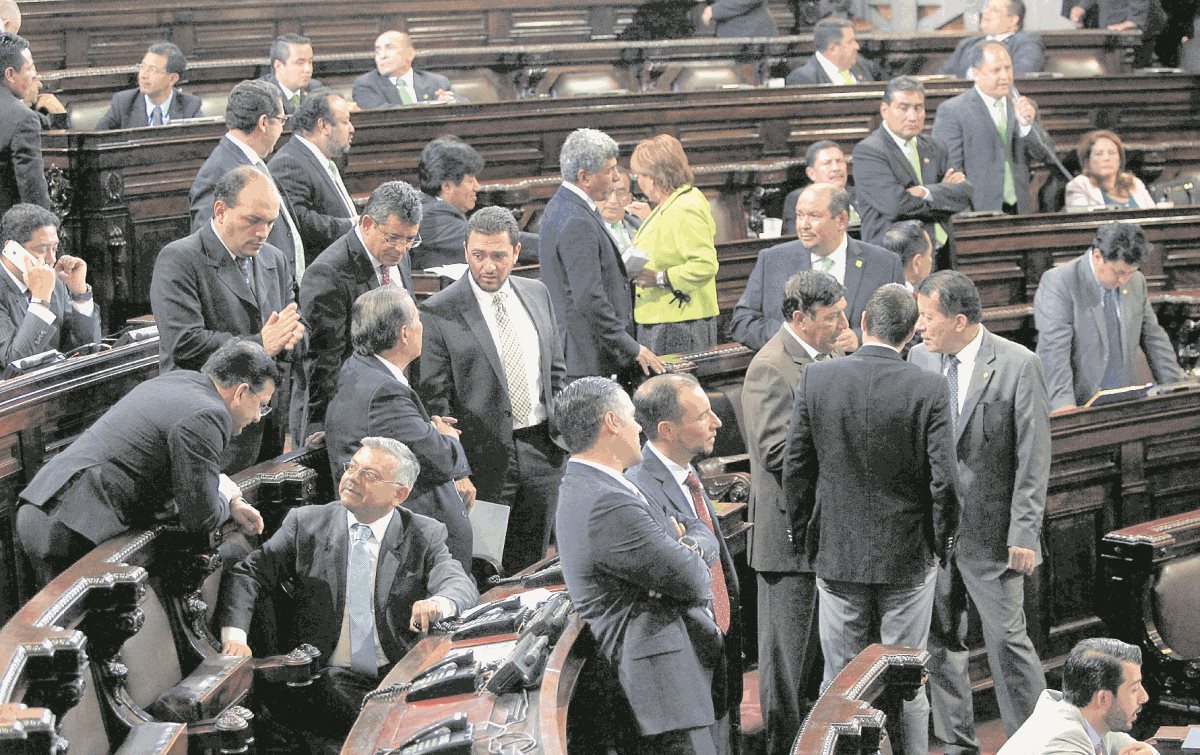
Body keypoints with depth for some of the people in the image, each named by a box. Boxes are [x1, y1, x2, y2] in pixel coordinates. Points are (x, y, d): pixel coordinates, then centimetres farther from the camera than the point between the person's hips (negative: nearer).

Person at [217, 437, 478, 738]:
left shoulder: (424, 536, 7)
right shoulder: (306, 524, 8)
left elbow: (461, 584, -8)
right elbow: (248, 575, 4)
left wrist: (439, 604, -34)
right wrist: (234, 636, -15)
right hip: (331, 679, -1)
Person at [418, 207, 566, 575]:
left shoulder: (536, 294, 9)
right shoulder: (439, 313, -9)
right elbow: (434, 400, -11)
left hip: (542, 450, 5)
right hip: (485, 459, -5)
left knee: (530, 567, 13)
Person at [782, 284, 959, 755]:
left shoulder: (815, 379, -7)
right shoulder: (929, 389, -13)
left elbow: (795, 469, -2)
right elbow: (943, 478, -13)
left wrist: (802, 535, 10)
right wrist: (941, 540, 3)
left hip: (837, 553, 2)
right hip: (908, 556, -1)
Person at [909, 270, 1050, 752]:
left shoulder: (1018, 365, -10)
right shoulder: (919, 358, 4)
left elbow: (1034, 458, -10)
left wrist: (1023, 533, -13)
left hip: (991, 531, -5)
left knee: (1008, 639, -3)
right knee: (941, 641, 10)